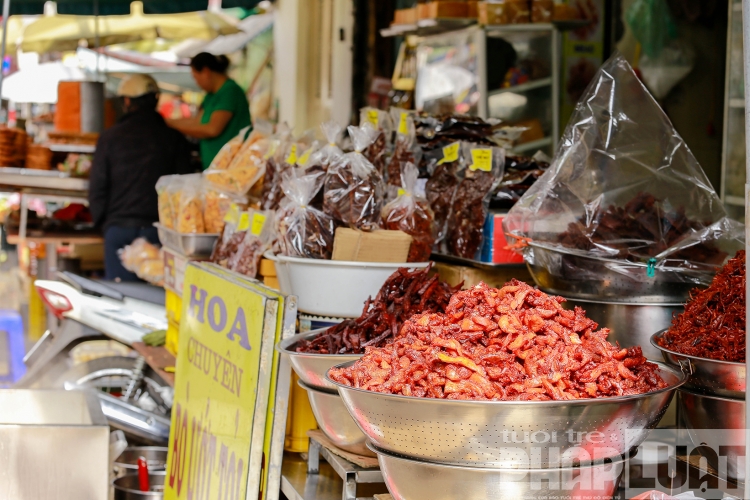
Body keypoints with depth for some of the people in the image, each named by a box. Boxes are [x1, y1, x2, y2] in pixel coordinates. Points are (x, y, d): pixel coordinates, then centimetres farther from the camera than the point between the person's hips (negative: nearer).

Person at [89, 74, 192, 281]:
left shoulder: (110, 136, 0)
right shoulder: (174, 138, 2)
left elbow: (97, 186, 1)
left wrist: (101, 221, 14)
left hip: (118, 227, -1)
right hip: (158, 229, 1)